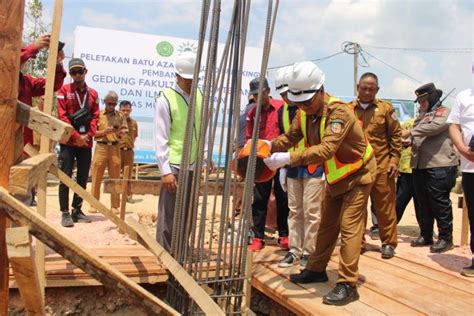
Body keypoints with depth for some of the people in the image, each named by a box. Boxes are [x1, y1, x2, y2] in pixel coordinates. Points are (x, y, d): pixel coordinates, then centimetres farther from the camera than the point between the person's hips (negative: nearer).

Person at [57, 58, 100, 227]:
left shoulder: (93, 93, 10)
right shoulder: (64, 90, 0)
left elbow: (95, 116, 5)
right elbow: (62, 116, -7)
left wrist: (88, 135, -10)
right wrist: (76, 136, -14)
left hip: (86, 142, 4)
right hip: (68, 141, -4)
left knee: (83, 178, 8)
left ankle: (77, 210, 18)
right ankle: (65, 213, 2)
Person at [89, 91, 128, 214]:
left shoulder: (120, 115, 10)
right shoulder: (98, 114, 6)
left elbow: (125, 131, 5)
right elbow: (93, 132, 2)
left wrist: (120, 132, -17)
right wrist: (104, 132, -15)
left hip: (115, 148, 1)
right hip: (101, 147, -1)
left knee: (115, 177, 3)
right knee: (96, 177, 0)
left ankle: (114, 205, 8)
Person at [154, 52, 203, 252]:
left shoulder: (199, 97, 6)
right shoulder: (166, 99, -10)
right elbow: (161, 139, -12)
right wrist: (165, 170, -16)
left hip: (192, 166, 6)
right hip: (174, 166, -6)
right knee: (169, 215, 0)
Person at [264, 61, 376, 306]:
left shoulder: (339, 112, -33)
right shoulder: (305, 112, -8)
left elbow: (326, 149, -45)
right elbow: (290, 137, -6)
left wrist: (288, 159, -53)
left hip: (358, 174, -8)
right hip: (335, 176, 8)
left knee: (349, 227, -10)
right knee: (326, 225, 15)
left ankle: (348, 285, -3)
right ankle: (316, 270, 28)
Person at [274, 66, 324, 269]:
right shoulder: (282, 111, 9)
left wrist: (324, 168, -12)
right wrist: (283, 168, 15)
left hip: (313, 168, -6)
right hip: (292, 169, 7)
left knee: (311, 212, 0)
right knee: (294, 212, 11)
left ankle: (309, 252, 11)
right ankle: (294, 250, 21)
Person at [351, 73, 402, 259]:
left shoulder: (386, 108, 1)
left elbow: (396, 135, 3)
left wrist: (394, 160, -4)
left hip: (381, 166, -1)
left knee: (384, 207, 6)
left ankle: (388, 243, 17)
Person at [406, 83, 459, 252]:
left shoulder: (444, 112, 0)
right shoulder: (422, 116, 23)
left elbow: (434, 127, -20)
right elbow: (417, 138, 19)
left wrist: (410, 132, -16)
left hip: (439, 166, -8)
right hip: (420, 166, 8)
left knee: (440, 203, -3)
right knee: (423, 203, 12)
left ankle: (445, 238, 6)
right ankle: (426, 235, 22)